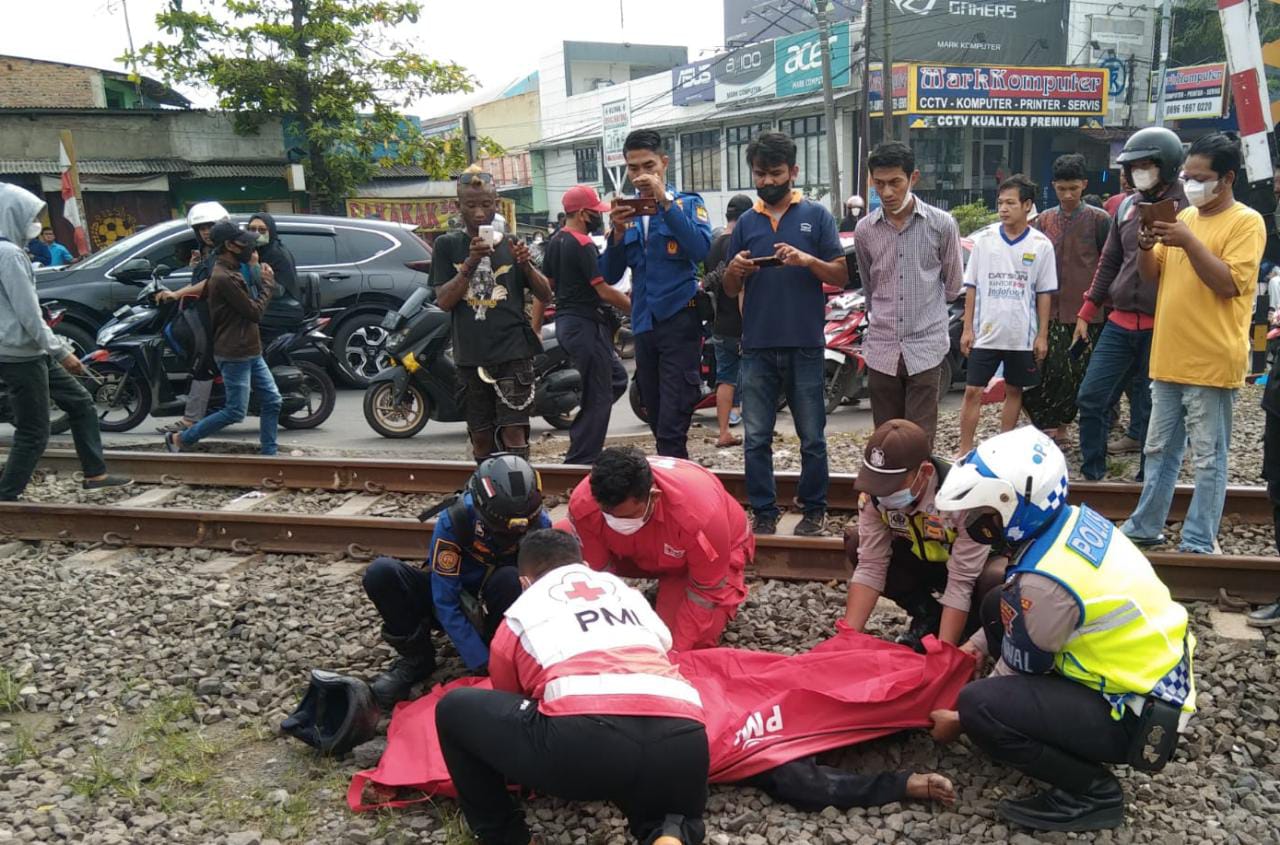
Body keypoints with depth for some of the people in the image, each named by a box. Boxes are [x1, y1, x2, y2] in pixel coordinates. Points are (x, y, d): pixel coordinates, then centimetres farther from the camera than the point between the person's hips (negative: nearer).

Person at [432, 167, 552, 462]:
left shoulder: (511, 244, 8)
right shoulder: (448, 245, 6)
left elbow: (546, 296, 6)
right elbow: (443, 301, -3)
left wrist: (526, 265, -12)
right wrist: (470, 263, -15)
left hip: (513, 351, -1)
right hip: (471, 354, 1)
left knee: (513, 430, -9)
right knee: (481, 436, 8)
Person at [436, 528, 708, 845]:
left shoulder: (521, 611, 27)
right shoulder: (627, 591, 34)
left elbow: (507, 699, 40)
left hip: (584, 734, -3)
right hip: (682, 739, 3)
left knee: (454, 709, 21)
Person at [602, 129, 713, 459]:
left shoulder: (687, 203, 2)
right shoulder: (626, 211, 12)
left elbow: (701, 250, -17)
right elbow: (611, 276, 7)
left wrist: (665, 201, -19)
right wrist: (618, 232, -9)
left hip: (680, 321, -5)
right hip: (643, 325, 5)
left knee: (672, 427, -12)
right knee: (658, 422, 12)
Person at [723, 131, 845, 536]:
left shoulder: (816, 215, 4)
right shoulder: (745, 222, 12)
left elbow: (841, 276, 0)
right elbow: (731, 290, 15)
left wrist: (808, 260, -18)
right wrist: (734, 270, -8)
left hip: (805, 345, -2)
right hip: (757, 346, 3)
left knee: (812, 437, 5)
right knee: (756, 438, 4)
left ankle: (814, 510, 18)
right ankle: (764, 513, 13)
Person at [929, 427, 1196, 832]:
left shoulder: (1046, 580, -29)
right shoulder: (1075, 519, -4)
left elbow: (1020, 667, -12)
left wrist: (961, 719, 3)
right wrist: (976, 645, 14)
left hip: (1136, 712, -9)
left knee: (978, 706, -23)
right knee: (998, 605, 10)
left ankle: (1092, 792, -4)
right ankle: (1055, 717, 15)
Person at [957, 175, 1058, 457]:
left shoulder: (1041, 245, -2)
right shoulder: (984, 239, 0)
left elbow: (1044, 294, 2)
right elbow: (972, 287, 4)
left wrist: (1042, 335, -1)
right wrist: (967, 328, 0)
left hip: (1022, 336, 0)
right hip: (985, 333, 0)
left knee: (1014, 391, 11)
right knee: (973, 391, 0)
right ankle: (964, 451, 7)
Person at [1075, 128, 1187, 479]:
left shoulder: (1186, 207, -5)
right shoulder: (1127, 207, 12)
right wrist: (1086, 313, 18)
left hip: (1162, 328, -5)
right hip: (1119, 322, 5)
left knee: (1155, 407, 5)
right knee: (1091, 397, 3)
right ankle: (1091, 473, 17)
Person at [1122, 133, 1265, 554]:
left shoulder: (1246, 222, -6)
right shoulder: (1183, 216, 14)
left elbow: (1229, 284, -16)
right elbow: (1152, 278, 15)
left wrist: (1189, 242, -22)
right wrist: (1146, 247, -5)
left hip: (1211, 363, -7)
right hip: (1169, 359, 7)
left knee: (1208, 458, 0)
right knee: (1159, 451, 15)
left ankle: (1199, 544, 7)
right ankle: (1145, 527, 25)